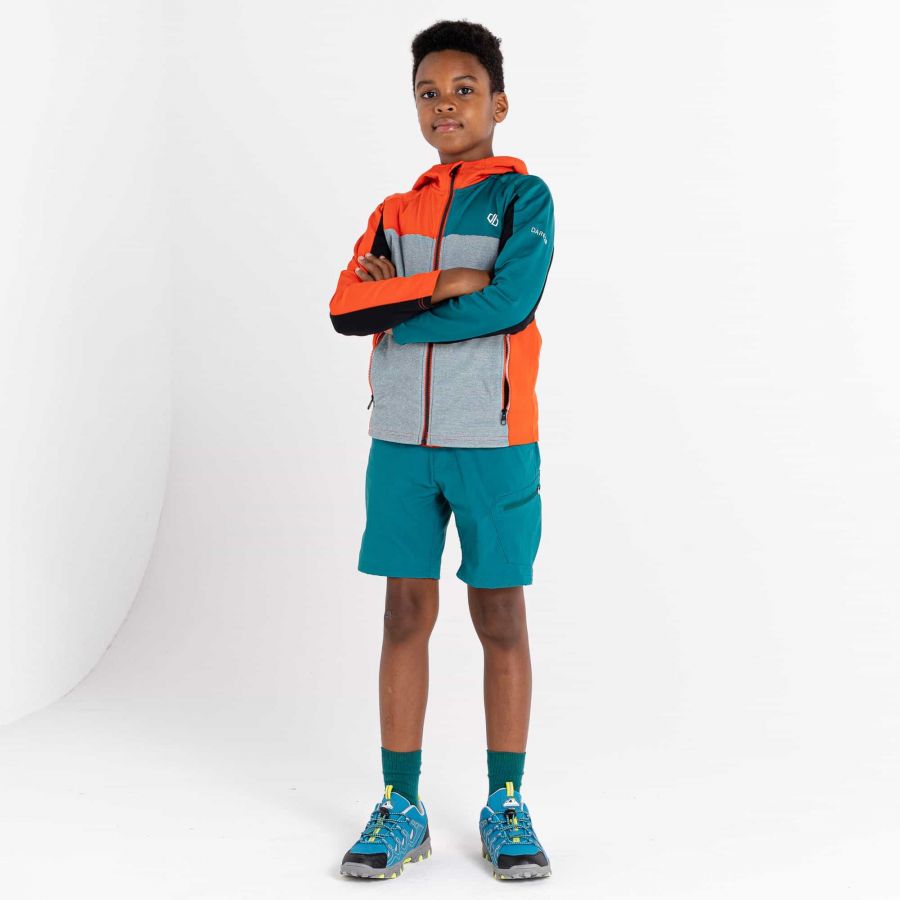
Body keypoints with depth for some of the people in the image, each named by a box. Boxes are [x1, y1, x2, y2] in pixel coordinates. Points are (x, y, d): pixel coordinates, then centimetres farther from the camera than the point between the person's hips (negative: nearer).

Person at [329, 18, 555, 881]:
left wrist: (397, 311, -6)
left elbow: (510, 302, -15)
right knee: (406, 614, 5)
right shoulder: (394, 213, 14)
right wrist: (441, 284, -13)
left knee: (501, 618, 4)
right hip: (402, 441, 4)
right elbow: (344, 307, -1)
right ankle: (400, 808, 13)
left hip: (494, 440, -4)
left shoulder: (523, 195, 1)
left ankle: (505, 806, 14)